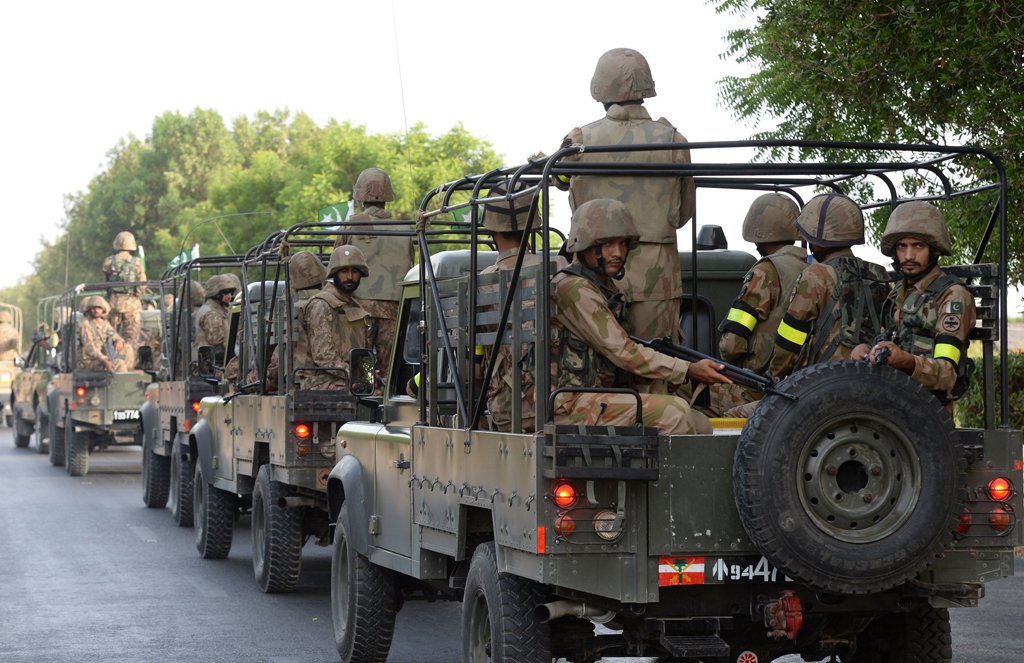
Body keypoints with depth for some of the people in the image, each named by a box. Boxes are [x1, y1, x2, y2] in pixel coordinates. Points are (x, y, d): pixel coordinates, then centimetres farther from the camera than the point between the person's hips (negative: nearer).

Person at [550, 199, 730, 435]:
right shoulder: (573, 289, -15)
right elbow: (622, 352, -19)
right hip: (572, 405, -10)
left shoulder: (605, 287, 17)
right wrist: (689, 370, -17)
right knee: (674, 412, -23)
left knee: (700, 424, 2)